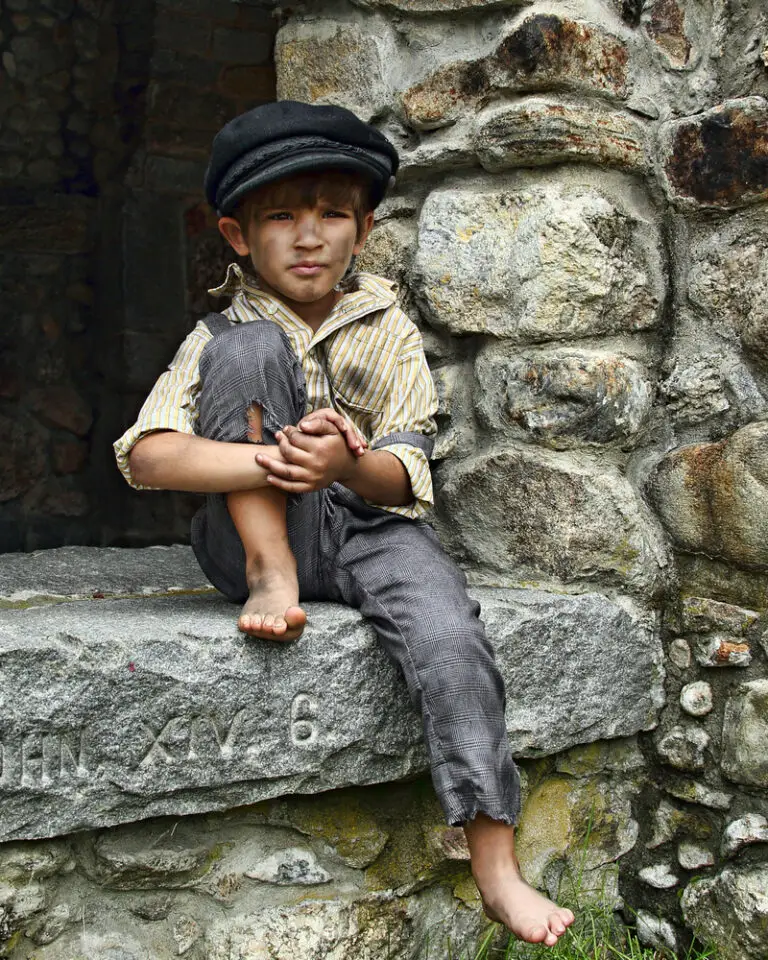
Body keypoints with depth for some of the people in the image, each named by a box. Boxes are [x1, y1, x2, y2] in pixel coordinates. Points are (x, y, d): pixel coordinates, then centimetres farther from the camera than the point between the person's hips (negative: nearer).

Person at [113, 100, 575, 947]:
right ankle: (272, 579, -20)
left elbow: (406, 476, -3)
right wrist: (270, 460, -30)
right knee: (251, 347, -19)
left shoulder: (387, 330, 7)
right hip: (258, 531, -1)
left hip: (366, 525, 1)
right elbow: (145, 455, -14)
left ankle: (495, 865, -20)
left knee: (448, 635, -30)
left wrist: (349, 466, -29)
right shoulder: (221, 333, 2)